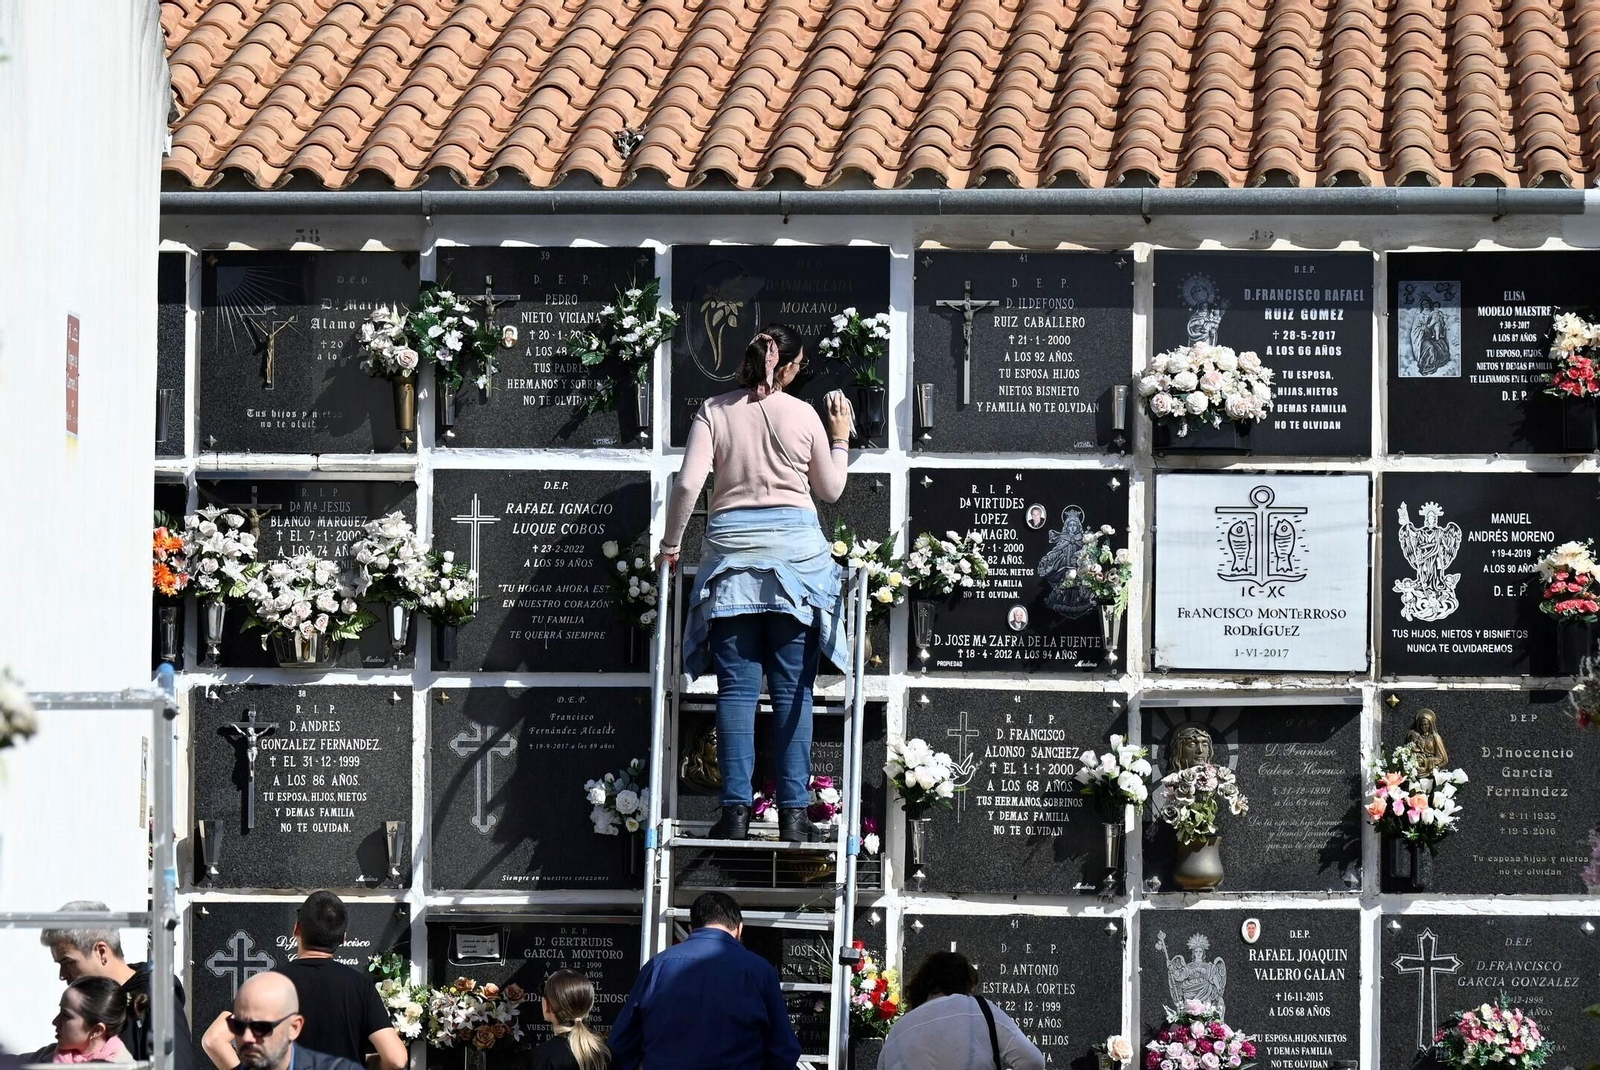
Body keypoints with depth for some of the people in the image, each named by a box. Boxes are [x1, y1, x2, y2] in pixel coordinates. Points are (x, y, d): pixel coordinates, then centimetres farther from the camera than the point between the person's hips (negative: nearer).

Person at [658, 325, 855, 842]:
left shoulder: (714, 412, 2)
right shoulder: (803, 415, 1)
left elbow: (688, 484, -6)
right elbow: (830, 490, 13)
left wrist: (671, 544, 6)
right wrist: (841, 438, 28)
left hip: (732, 549, 1)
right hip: (794, 550, -1)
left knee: (736, 687, 1)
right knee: (793, 688, 3)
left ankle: (736, 810, -5)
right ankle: (793, 813, 0)